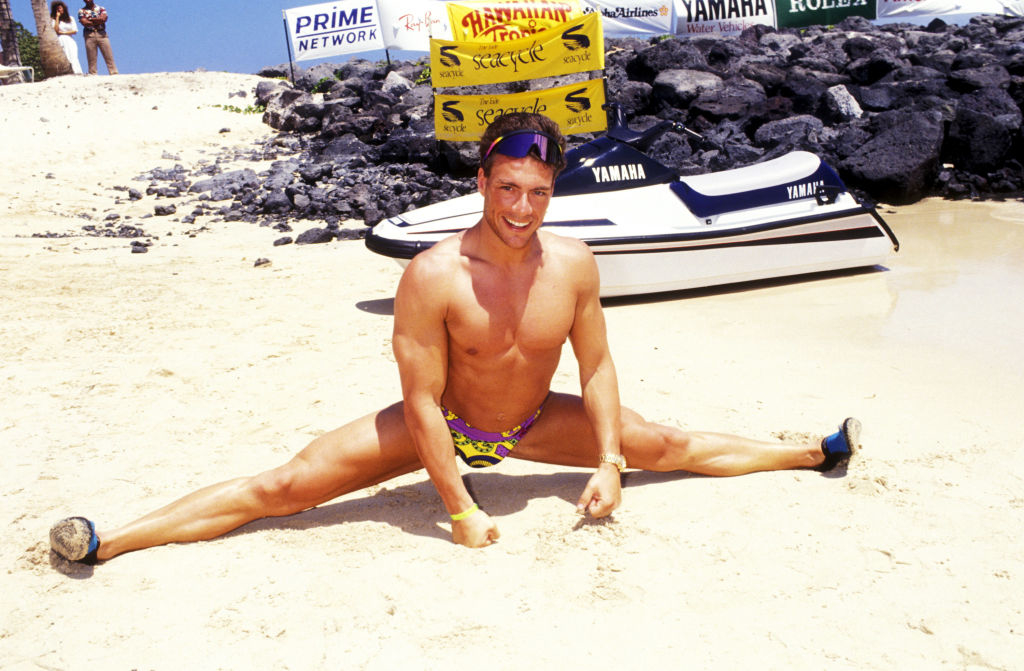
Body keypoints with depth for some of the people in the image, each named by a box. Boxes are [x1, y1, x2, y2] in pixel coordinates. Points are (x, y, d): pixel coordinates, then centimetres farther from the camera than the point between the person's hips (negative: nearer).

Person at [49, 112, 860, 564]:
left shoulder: (573, 263, -18)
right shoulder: (433, 277, -30)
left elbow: (596, 366, -6)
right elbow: (421, 401, -25)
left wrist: (609, 464, -9)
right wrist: (460, 509, -21)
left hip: (532, 423, 4)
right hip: (446, 425, -3)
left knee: (672, 446, 12)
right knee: (289, 485, -11)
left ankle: (816, 452, 35)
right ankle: (107, 542, -4)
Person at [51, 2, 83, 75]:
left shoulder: (70, 18, 17)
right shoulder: (53, 19, 12)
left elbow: (75, 31, 9)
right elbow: (56, 30, -5)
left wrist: (63, 32, 1)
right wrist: (57, 17, 1)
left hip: (70, 41, 1)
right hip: (60, 42, -1)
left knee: (73, 58, -17)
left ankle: (78, 74, -28)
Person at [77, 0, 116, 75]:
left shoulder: (101, 8, 11)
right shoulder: (81, 11, 9)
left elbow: (103, 18, -7)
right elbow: (85, 23, -6)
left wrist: (90, 19, -4)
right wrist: (98, 21, -4)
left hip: (102, 34, 0)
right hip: (89, 35, 0)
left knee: (109, 56, -6)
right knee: (91, 59, -3)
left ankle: (114, 74, -7)